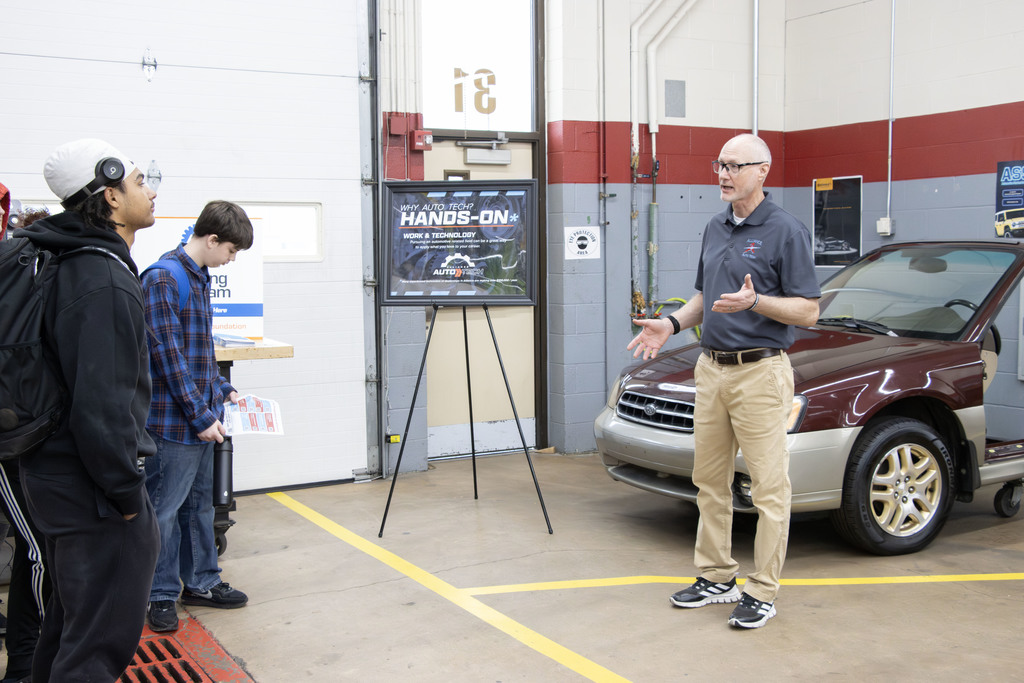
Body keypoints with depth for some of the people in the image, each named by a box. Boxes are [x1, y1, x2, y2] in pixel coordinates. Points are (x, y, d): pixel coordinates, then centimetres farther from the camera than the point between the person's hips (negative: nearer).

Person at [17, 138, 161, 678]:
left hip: (57, 476, 10)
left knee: (70, 621, 24)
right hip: (93, 490, -10)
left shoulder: (73, 264, 10)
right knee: (103, 638, -2)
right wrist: (127, 493, -18)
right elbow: (102, 404, -26)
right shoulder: (105, 281, -22)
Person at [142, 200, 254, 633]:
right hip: (175, 419, -9)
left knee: (200, 503, 18)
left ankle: (200, 582, 30)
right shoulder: (163, 278, -16)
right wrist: (200, 415, -18)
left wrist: (221, 390, 14)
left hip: (203, 417, 9)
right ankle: (162, 595, 15)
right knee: (165, 509, 3)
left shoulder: (200, 278, 13)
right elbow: (167, 354, -20)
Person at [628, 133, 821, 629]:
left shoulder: (786, 231, -9)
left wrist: (755, 301, -26)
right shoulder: (715, 229, 14)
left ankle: (763, 592, 9)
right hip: (711, 369, 8)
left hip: (760, 372, -8)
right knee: (709, 481, 13)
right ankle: (716, 577, 26)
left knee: (768, 487, 0)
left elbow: (807, 311, -11)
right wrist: (672, 324, 5)